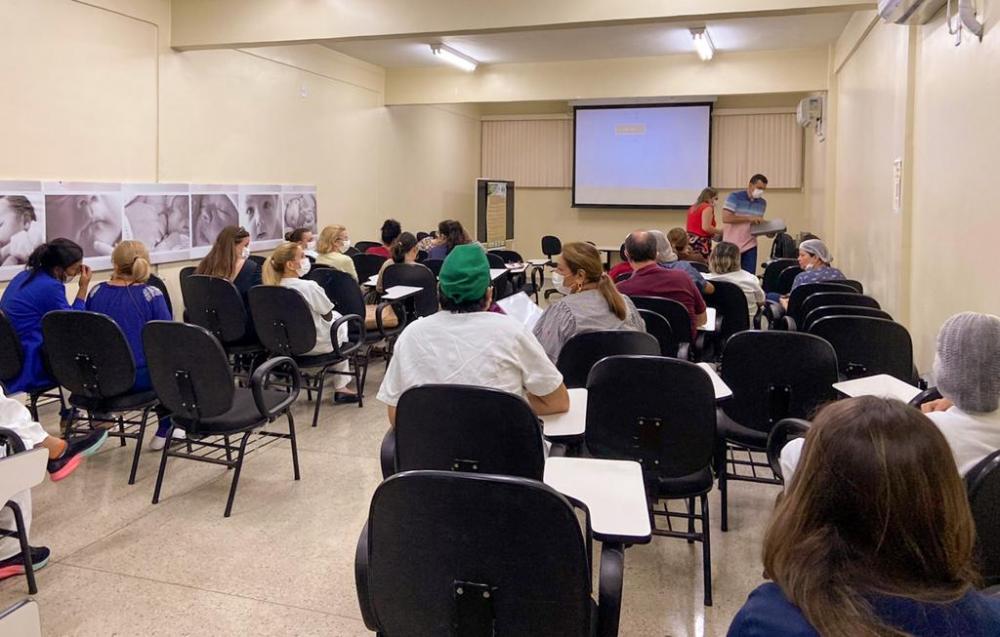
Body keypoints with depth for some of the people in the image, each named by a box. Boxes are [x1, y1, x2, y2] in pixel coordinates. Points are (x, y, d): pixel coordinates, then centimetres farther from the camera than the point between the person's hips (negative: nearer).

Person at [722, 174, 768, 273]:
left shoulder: (762, 203, 8)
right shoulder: (734, 197, -8)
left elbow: (758, 223, 17)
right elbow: (726, 218, -18)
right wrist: (749, 218, -20)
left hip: (750, 246, 4)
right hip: (731, 245, -4)